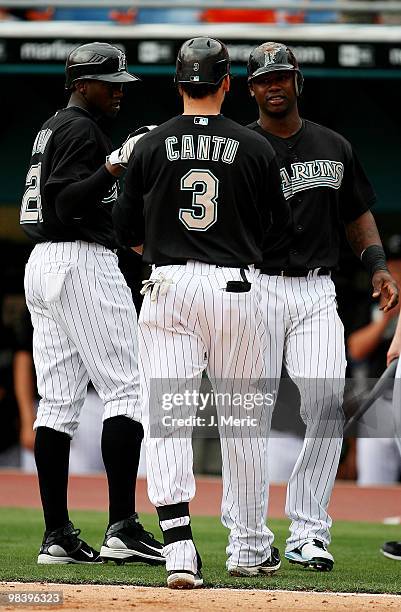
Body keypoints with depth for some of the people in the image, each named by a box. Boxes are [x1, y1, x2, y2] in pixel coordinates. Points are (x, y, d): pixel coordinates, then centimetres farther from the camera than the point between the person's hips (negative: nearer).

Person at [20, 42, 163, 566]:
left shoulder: (50, 129, 21)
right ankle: (122, 527, -16)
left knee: (58, 400, 6)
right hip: (83, 262, -10)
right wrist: (114, 170, -29)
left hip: (41, 264, 10)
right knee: (127, 390, -10)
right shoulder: (82, 130, -10)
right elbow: (68, 204, -21)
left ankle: (57, 534, 3)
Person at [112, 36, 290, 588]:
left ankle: (179, 548, -17)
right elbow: (279, 227, 9)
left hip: (168, 287, 0)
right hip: (234, 288, 0)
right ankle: (250, 547, 22)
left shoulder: (151, 146, 0)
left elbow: (127, 232, 5)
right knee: (241, 419, 13)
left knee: (168, 417, -3)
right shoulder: (255, 148, -1)